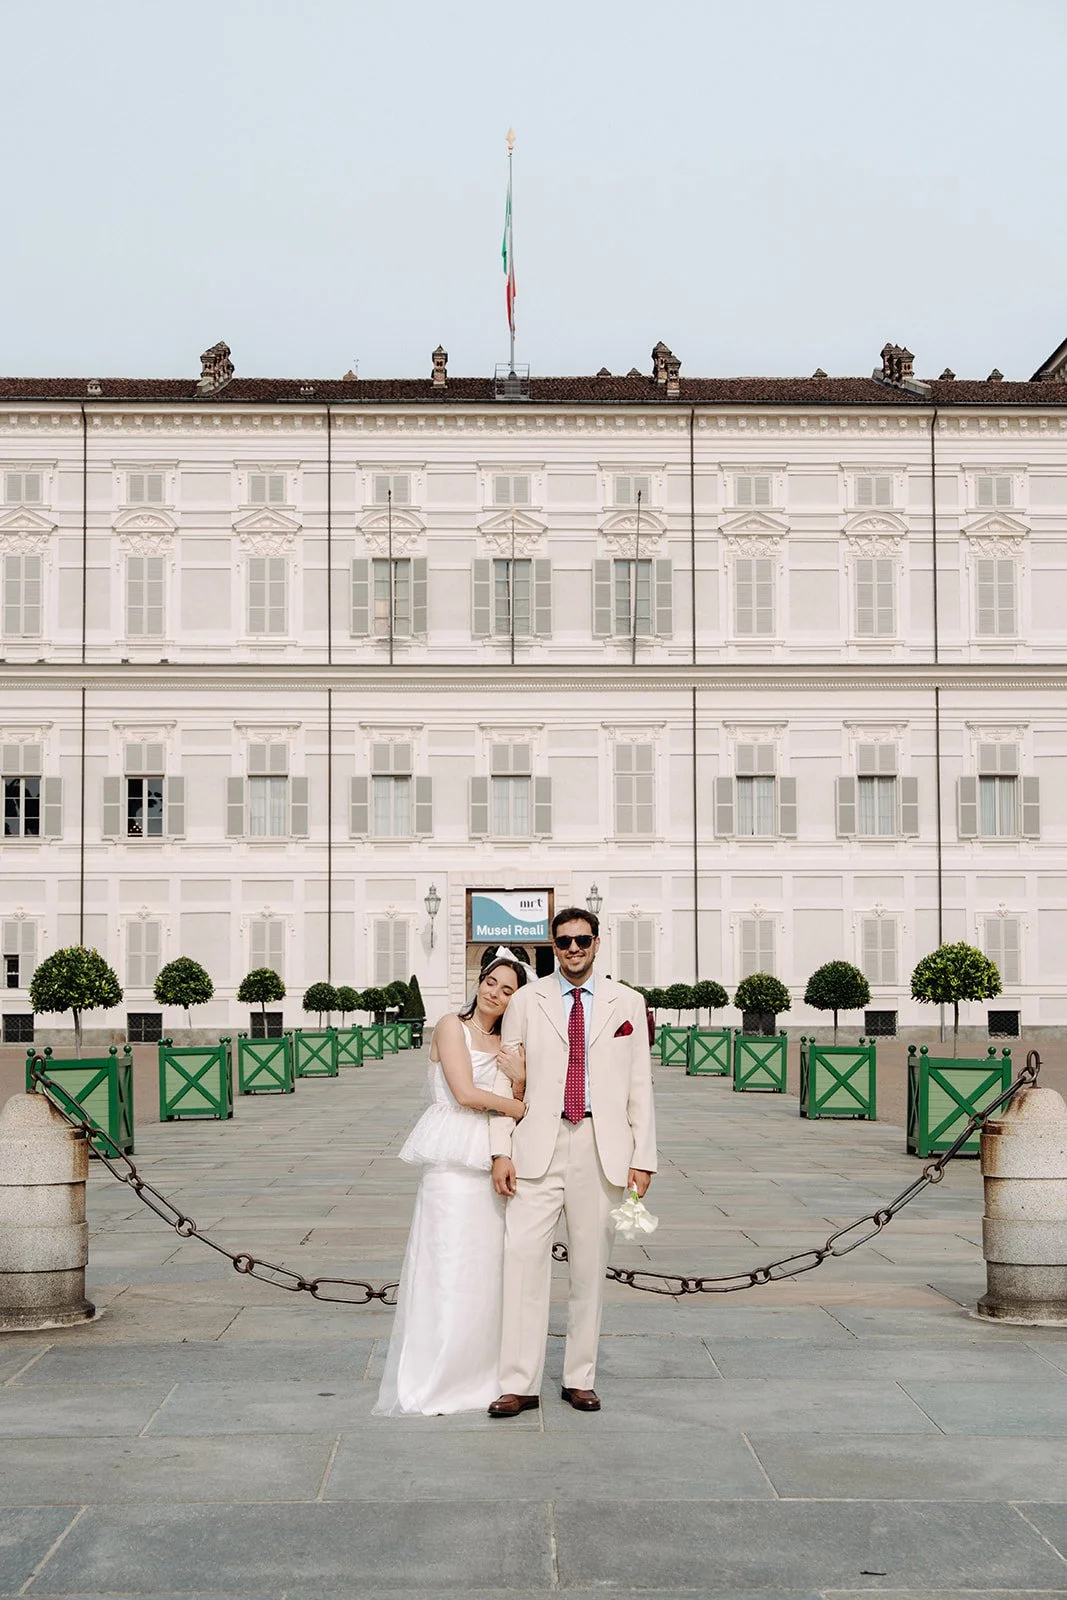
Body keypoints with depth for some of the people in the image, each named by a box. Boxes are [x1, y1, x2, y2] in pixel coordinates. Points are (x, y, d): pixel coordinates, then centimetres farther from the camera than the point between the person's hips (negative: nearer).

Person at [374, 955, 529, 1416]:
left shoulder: (507, 1047, 17)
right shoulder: (452, 1027, -2)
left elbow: (518, 1112, 15)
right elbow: (465, 1093, -11)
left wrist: (520, 1079, -4)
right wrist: (521, 1107, 0)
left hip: (492, 1164, 6)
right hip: (454, 1162, -6)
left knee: (485, 1269, 6)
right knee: (448, 1267, -6)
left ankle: (475, 1375, 15)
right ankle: (426, 1386, 0)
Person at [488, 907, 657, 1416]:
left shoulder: (627, 1003, 8)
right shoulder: (526, 1001, 7)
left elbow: (639, 1085, 6)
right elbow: (506, 1078, 6)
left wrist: (643, 1158, 0)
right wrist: (500, 1150, -3)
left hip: (602, 1150, 1)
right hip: (538, 1146, -1)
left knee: (590, 1267, 6)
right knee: (523, 1259, -8)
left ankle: (580, 1379, 16)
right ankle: (520, 1384, -4)